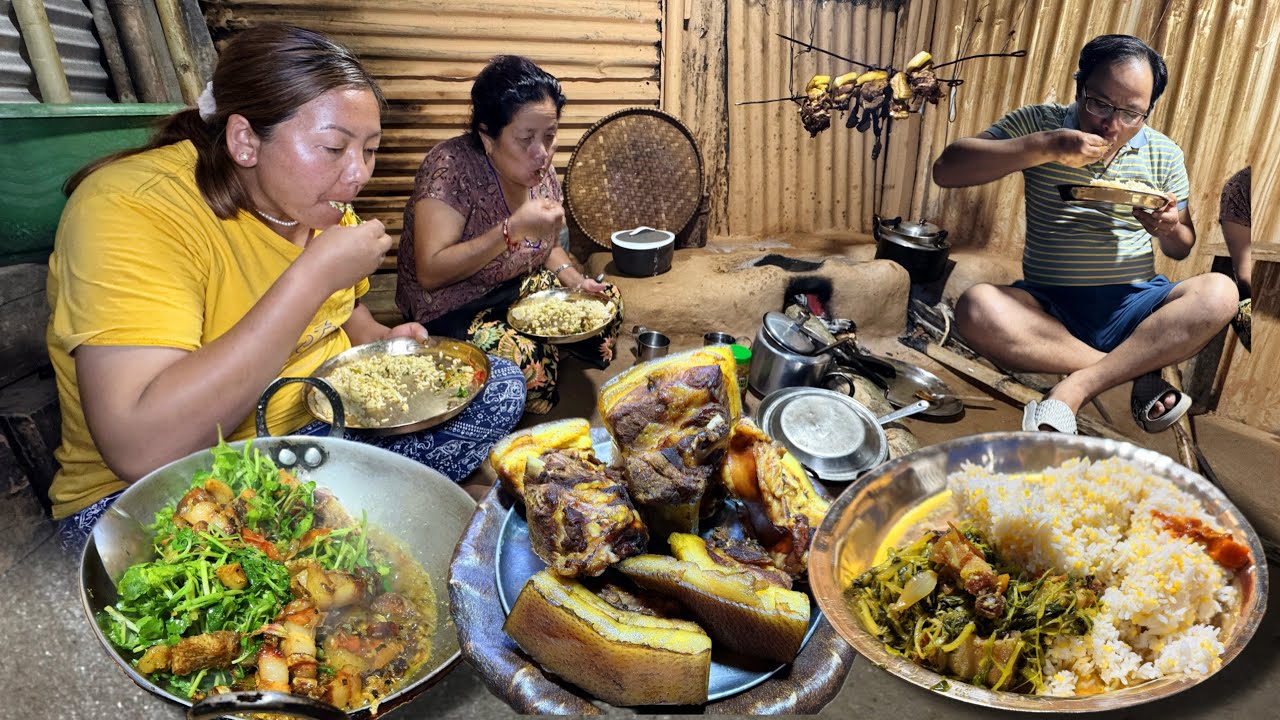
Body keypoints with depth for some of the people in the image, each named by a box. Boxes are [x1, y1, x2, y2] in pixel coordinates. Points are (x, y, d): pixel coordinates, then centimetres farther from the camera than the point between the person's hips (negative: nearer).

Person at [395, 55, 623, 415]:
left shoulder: (538, 168, -1)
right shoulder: (450, 167, -23)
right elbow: (429, 273, -29)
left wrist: (573, 279, -5)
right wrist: (512, 229, -35)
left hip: (519, 287, 8)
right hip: (451, 308, -8)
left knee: (607, 302, 1)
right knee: (530, 361, -31)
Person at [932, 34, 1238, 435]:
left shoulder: (1164, 155, 9)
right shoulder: (1039, 124, 0)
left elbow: (1182, 250, 15)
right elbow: (946, 170, -14)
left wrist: (1169, 229, -10)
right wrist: (1043, 146, -22)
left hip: (1133, 305, 3)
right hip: (1047, 307, -3)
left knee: (1219, 293, -26)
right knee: (977, 310, -35)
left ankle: (1073, 390, -28)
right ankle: (1141, 372, -23)